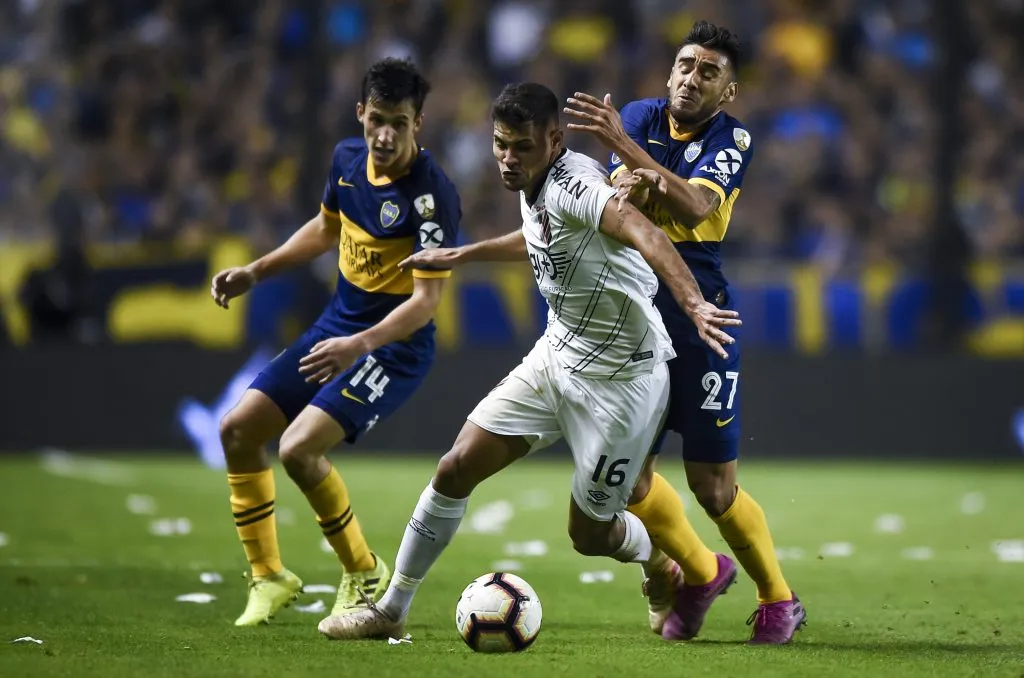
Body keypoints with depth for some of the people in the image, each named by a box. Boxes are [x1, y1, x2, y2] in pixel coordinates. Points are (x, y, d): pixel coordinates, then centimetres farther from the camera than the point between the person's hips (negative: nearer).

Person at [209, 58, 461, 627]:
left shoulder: (432, 194, -24)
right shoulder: (348, 158, 0)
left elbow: (426, 299, -26)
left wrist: (361, 344, -38)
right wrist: (256, 272, 14)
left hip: (396, 345, -8)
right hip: (336, 328, 8)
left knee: (300, 447, -23)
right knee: (239, 431, 3)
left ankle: (365, 574, -1)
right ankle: (269, 577, 17)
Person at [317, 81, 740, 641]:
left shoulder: (570, 184, -27)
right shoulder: (534, 187, 1)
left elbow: (641, 232, -45)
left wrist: (693, 303, -60)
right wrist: (463, 255, 33)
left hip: (621, 380, -8)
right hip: (556, 358, 8)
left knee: (590, 534, 3)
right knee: (456, 469, 1)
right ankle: (390, 610, 14)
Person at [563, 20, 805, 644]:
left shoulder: (731, 138, -9)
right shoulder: (641, 117, 4)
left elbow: (694, 208, -26)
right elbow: (614, 198, -7)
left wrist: (623, 144, -36)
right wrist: (629, 182, -31)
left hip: (698, 315, -4)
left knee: (713, 487, -3)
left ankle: (779, 599, 19)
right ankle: (702, 573, 27)